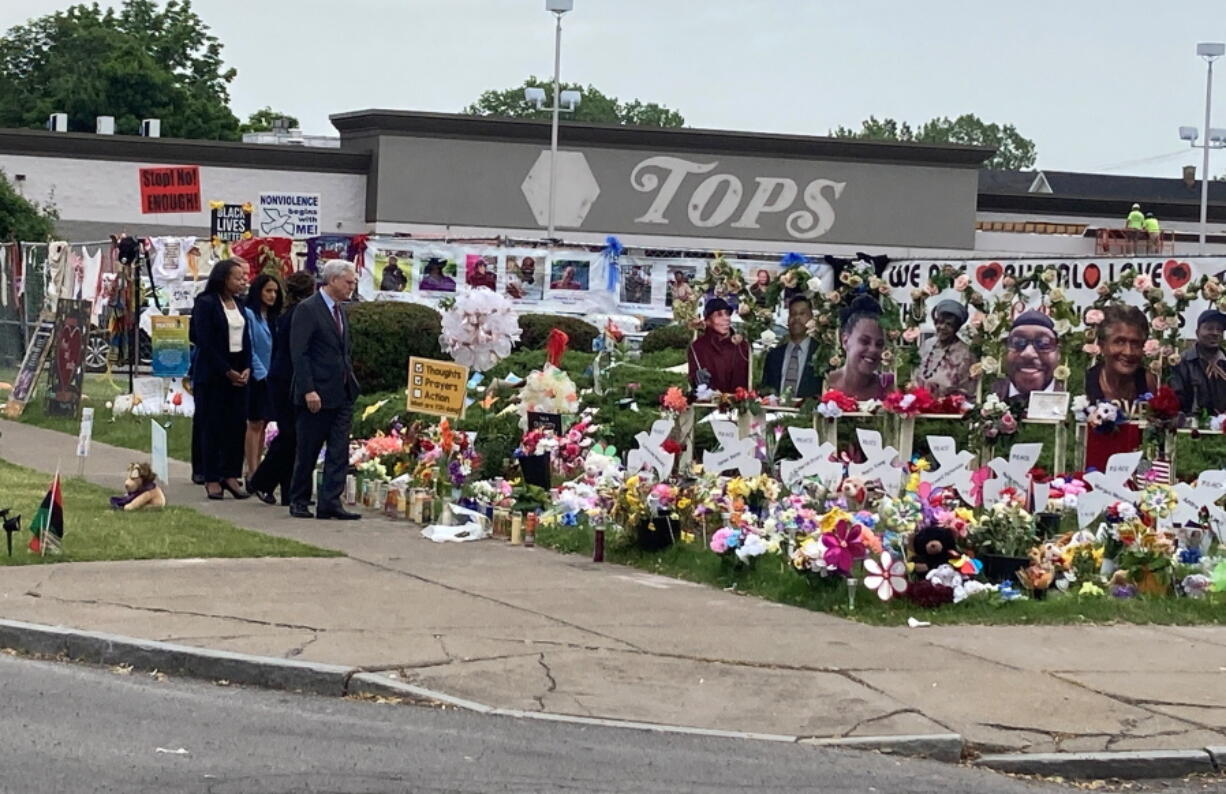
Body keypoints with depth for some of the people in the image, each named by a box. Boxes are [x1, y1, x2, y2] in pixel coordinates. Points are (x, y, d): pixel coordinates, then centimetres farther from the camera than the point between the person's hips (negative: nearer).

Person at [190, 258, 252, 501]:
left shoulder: (239, 304, 11)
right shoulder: (206, 304, -8)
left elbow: (246, 339, 13)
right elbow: (205, 343, -13)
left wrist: (247, 368, -2)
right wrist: (227, 371, -13)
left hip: (238, 373, 6)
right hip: (212, 375, -6)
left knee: (237, 424, 2)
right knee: (212, 426, -1)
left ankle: (231, 475, 9)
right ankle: (212, 479, 5)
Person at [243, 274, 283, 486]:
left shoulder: (273, 318, 14)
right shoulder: (249, 315, -8)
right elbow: (248, 349, -12)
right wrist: (262, 374, -14)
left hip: (271, 378, 7)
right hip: (256, 378, -7)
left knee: (262, 424, 10)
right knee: (254, 424, -6)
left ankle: (256, 470, 15)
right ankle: (252, 474, -6)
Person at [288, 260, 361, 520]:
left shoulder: (340, 312, 15)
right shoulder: (307, 309, -10)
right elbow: (298, 353, -16)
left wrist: (350, 383, 13)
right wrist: (308, 390, -21)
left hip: (342, 394, 7)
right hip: (317, 395, -7)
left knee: (339, 452, 0)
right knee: (307, 452, 3)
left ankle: (329, 503, 0)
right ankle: (299, 501, 15)